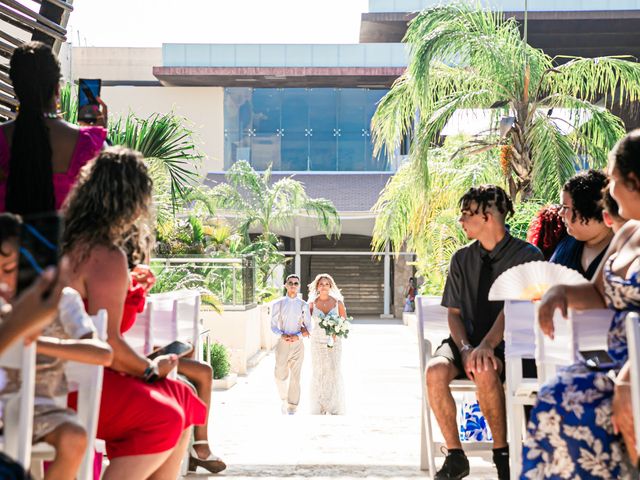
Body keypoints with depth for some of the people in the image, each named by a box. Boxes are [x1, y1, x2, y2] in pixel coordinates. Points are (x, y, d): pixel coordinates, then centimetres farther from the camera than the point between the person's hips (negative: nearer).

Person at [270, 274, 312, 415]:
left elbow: (309, 327, 4)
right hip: (282, 343, 1)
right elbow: (273, 326, 4)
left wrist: (298, 336, -12)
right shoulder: (278, 304, 4)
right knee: (280, 376, 4)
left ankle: (292, 409, 6)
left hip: (298, 344, -1)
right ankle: (284, 400, 32)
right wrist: (282, 335, -14)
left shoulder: (303, 305, 2)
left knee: (295, 377, -1)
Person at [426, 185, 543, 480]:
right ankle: (455, 456, -15)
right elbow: (453, 312, 9)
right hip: (466, 341, 4)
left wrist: (487, 345, -27)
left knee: (485, 372, -37)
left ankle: (502, 453, -16)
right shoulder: (462, 259, 12)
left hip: (505, 344, -4)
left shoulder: (527, 255, -2)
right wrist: (466, 349, -12)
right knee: (436, 371, -28)